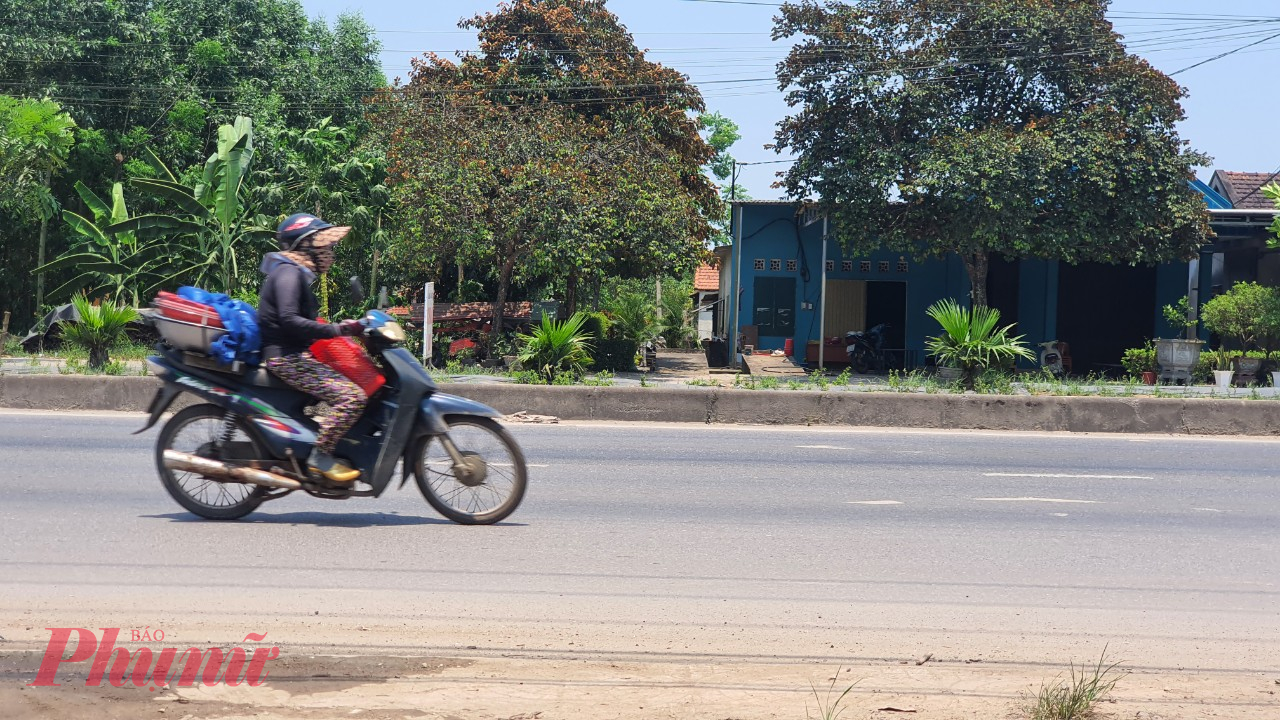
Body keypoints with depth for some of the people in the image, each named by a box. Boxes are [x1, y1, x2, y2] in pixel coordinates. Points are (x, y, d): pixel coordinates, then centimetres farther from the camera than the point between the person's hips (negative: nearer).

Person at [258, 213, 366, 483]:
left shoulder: (297, 273, 20)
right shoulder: (288, 273, -13)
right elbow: (288, 320, -27)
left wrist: (344, 327, 19)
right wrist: (336, 330, -26)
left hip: (294, 354, 11)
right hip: (285, 357, -11)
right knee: (353, 396, -22)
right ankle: (321, 456, -18)